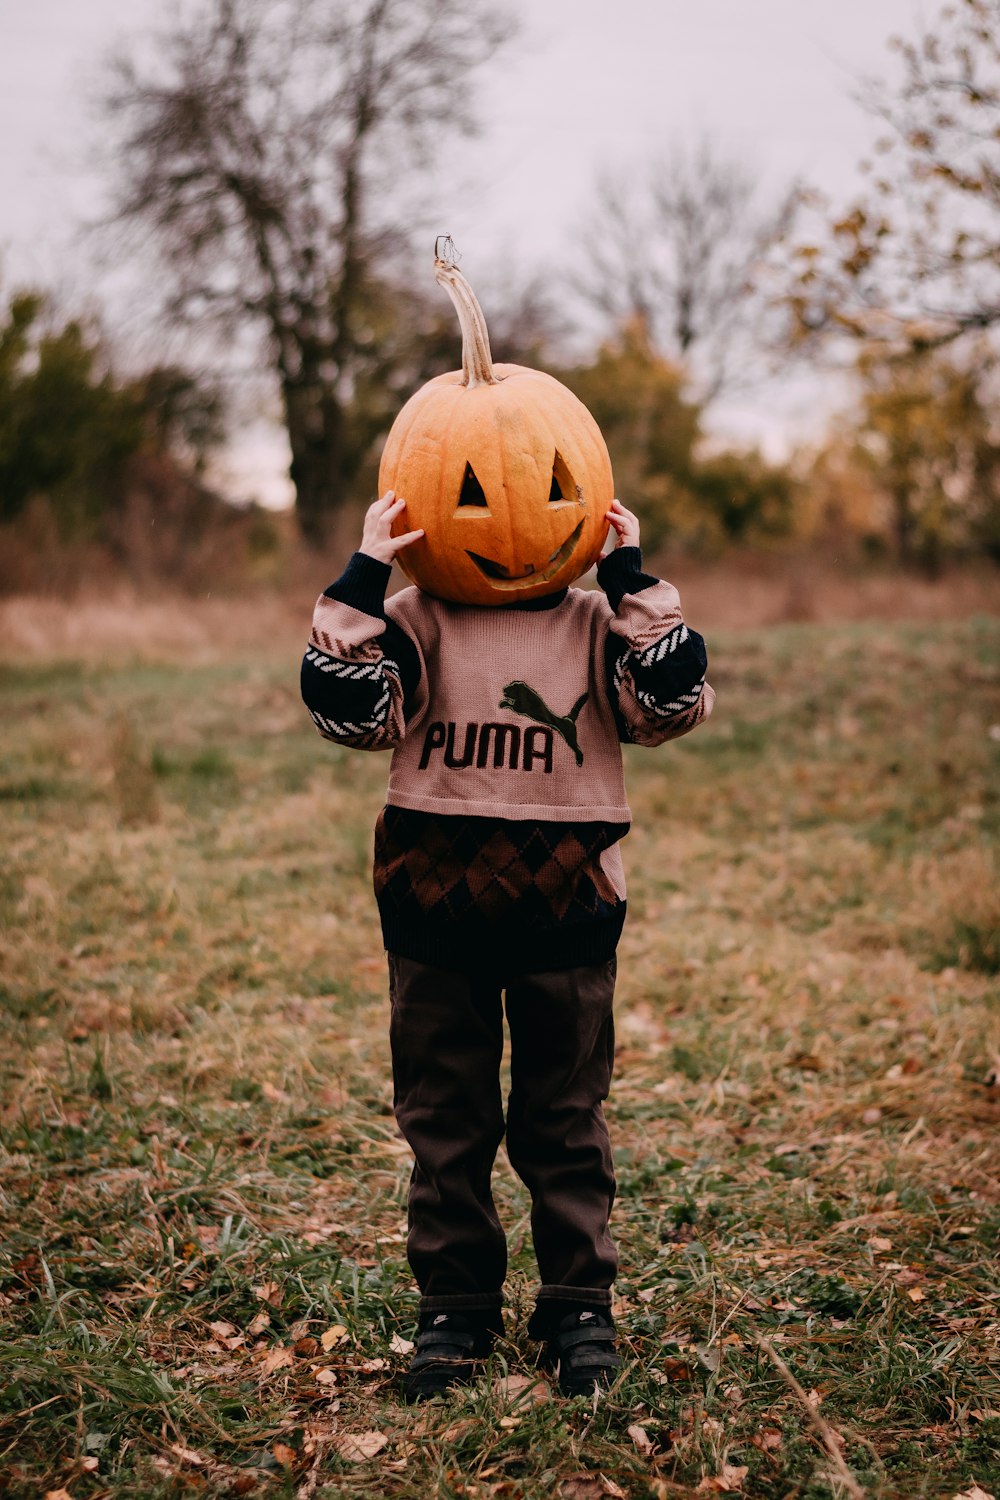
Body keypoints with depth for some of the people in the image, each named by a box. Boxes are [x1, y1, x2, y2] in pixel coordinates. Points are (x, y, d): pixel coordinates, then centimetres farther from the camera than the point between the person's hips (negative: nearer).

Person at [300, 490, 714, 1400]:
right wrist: (363, 582, -17)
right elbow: (346, 709, -14)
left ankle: (579, 1307, 23)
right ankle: (454, 1309, 23)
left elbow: (676, 701, -11)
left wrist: (634, 583, -10)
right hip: (435, 912, 0)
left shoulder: (598, 625, 4)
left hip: (565, 914, 0)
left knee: (565, 1121, 10)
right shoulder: (414, 623, 1)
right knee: (443, 1122, 9)